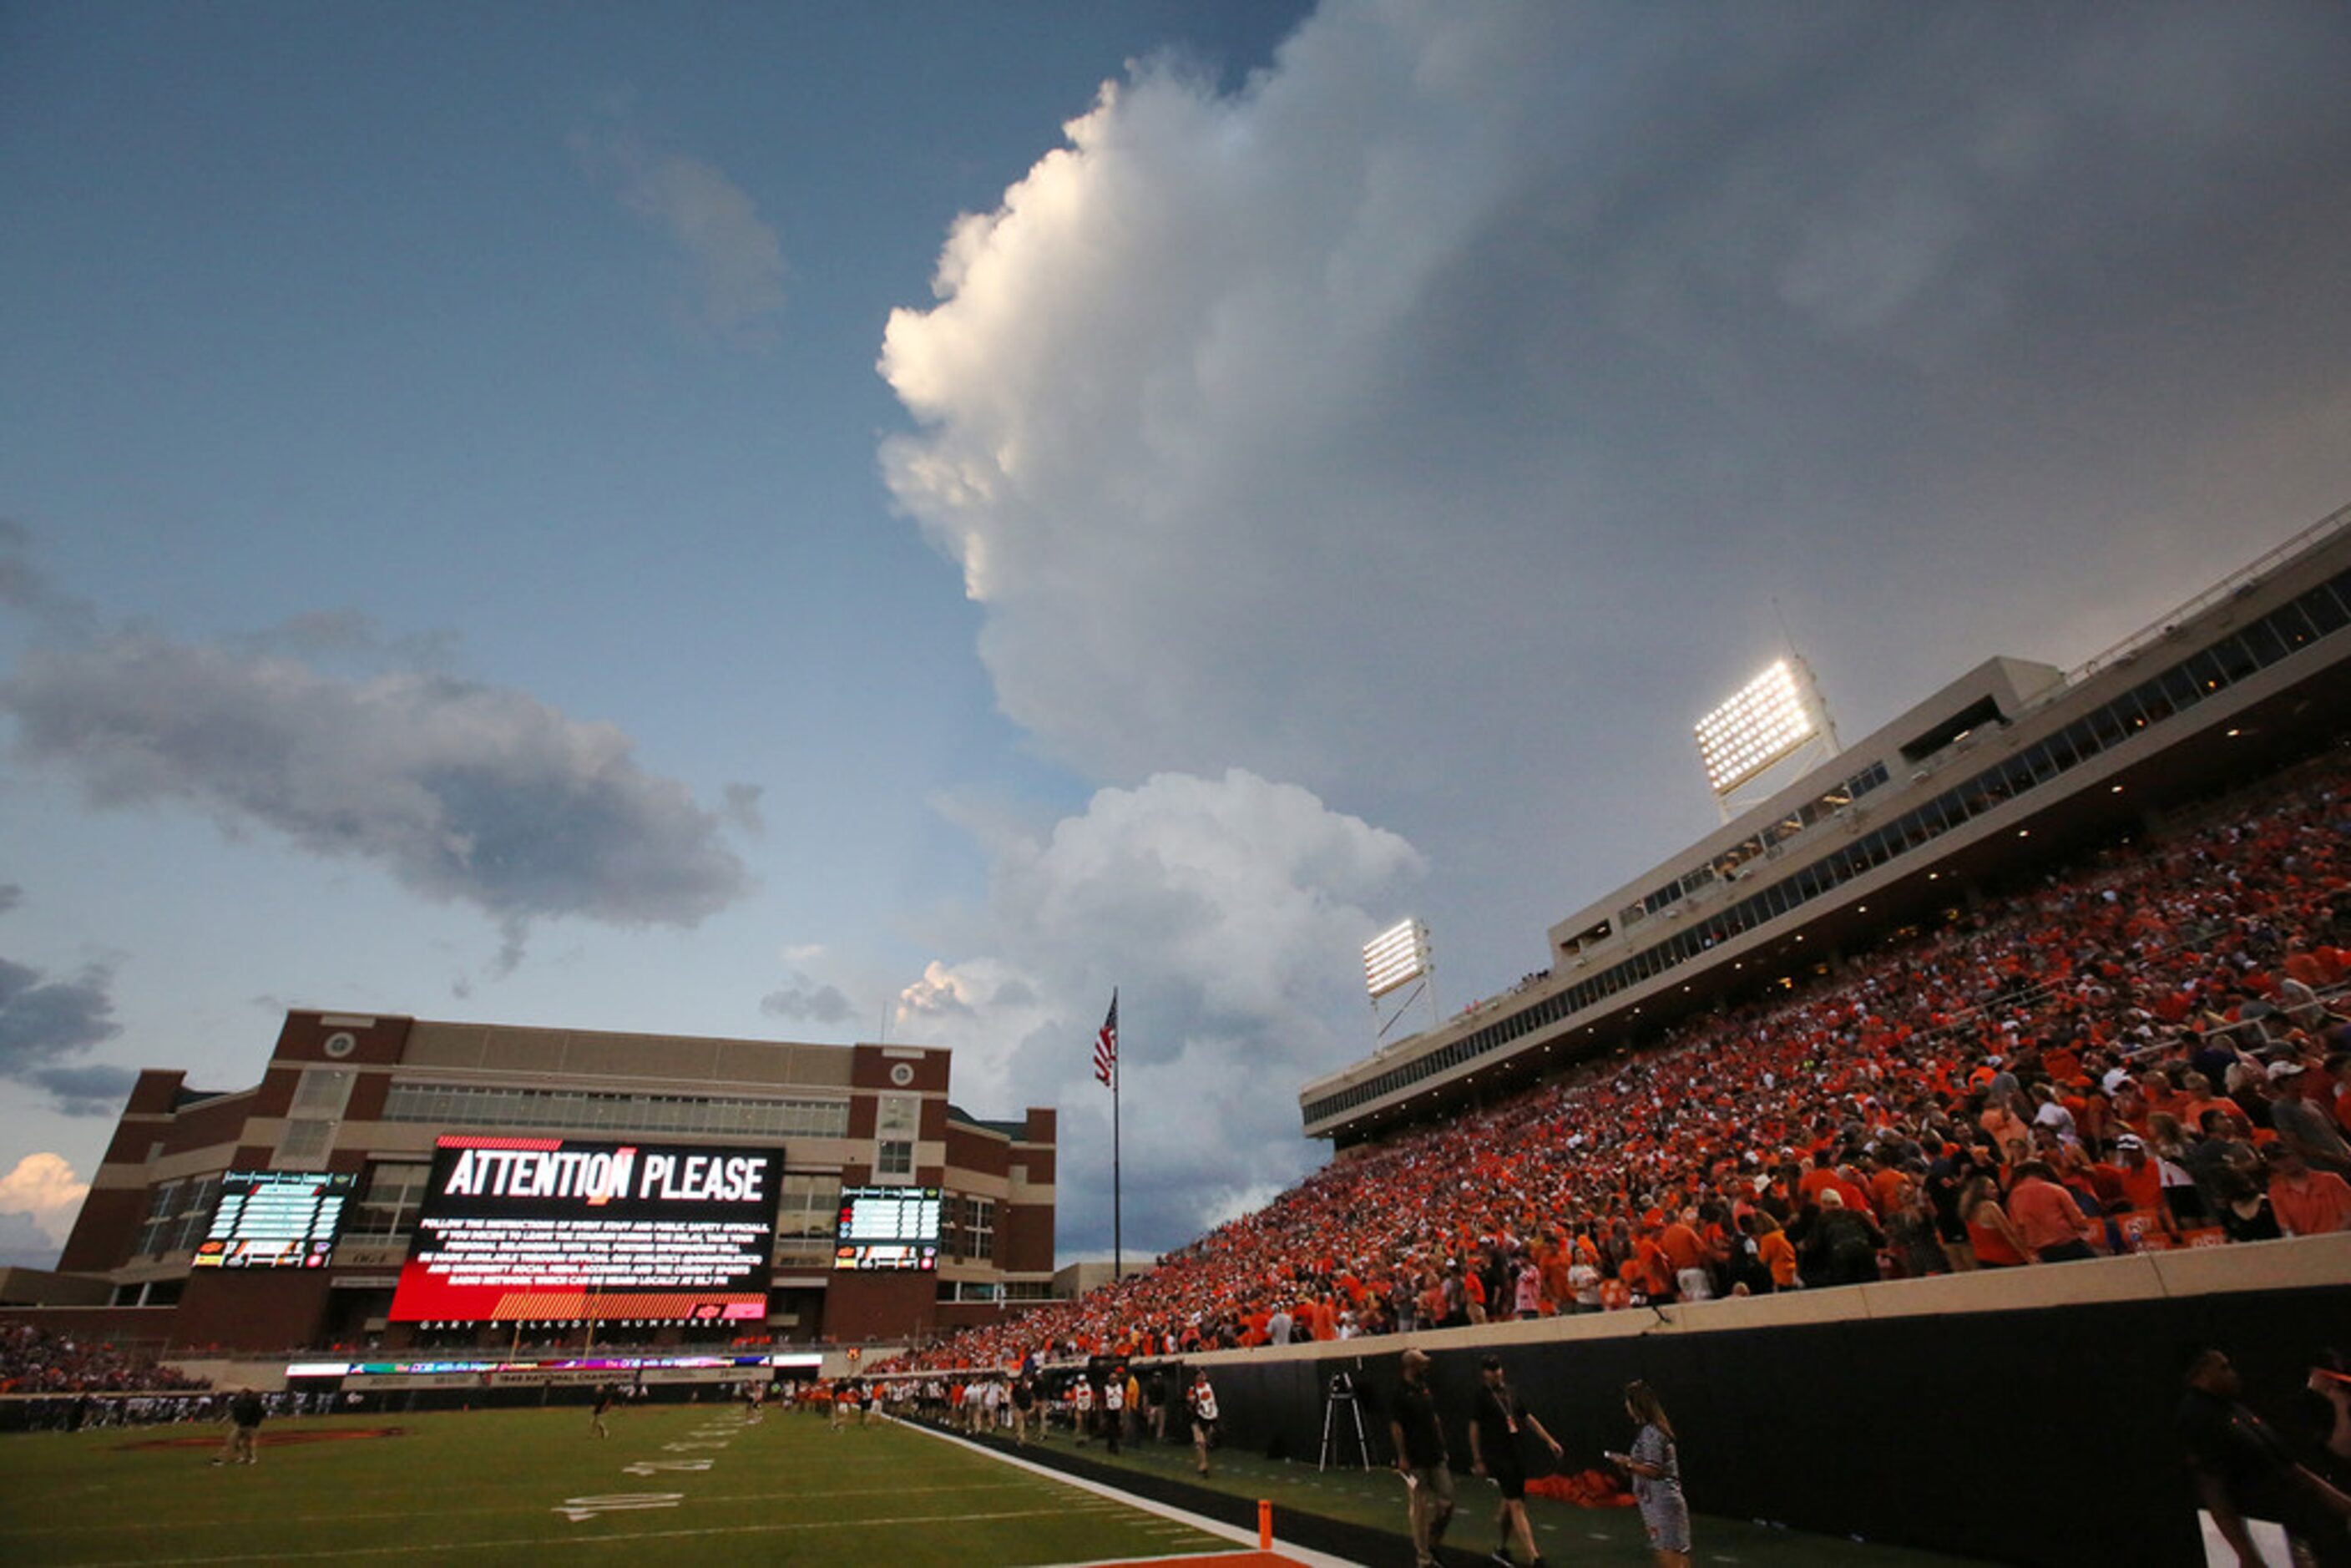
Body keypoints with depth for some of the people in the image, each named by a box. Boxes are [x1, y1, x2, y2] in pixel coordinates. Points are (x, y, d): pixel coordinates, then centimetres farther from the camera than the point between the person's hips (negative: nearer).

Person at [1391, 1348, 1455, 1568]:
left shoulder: (1425, 1388, 9)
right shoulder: (1401, 1393, -14)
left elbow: (1435, 1420, 16)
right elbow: (1395, 1426, -15)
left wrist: (1442, 1448, 14)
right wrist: (1402, 1457, -17)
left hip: (1436, 1457, 7)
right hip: (1415, 1460, -7)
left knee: (1446, 1502, 5)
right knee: (1419, 1509, 3)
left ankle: (1432, 1544, 24)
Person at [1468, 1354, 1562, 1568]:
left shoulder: (1511, 1391, 9)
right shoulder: (1482, 1396, -9)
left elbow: (1527, 1417, 16)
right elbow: (1474, 1428, -7)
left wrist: (1549, 1440, 11)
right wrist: (1478, 1460, -7)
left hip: (1516, 1454, 6)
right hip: (1496, 1457, -6)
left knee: (1509, 1503, 15)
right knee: (1517, 1505, -11)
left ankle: (1501, 1548, 33)